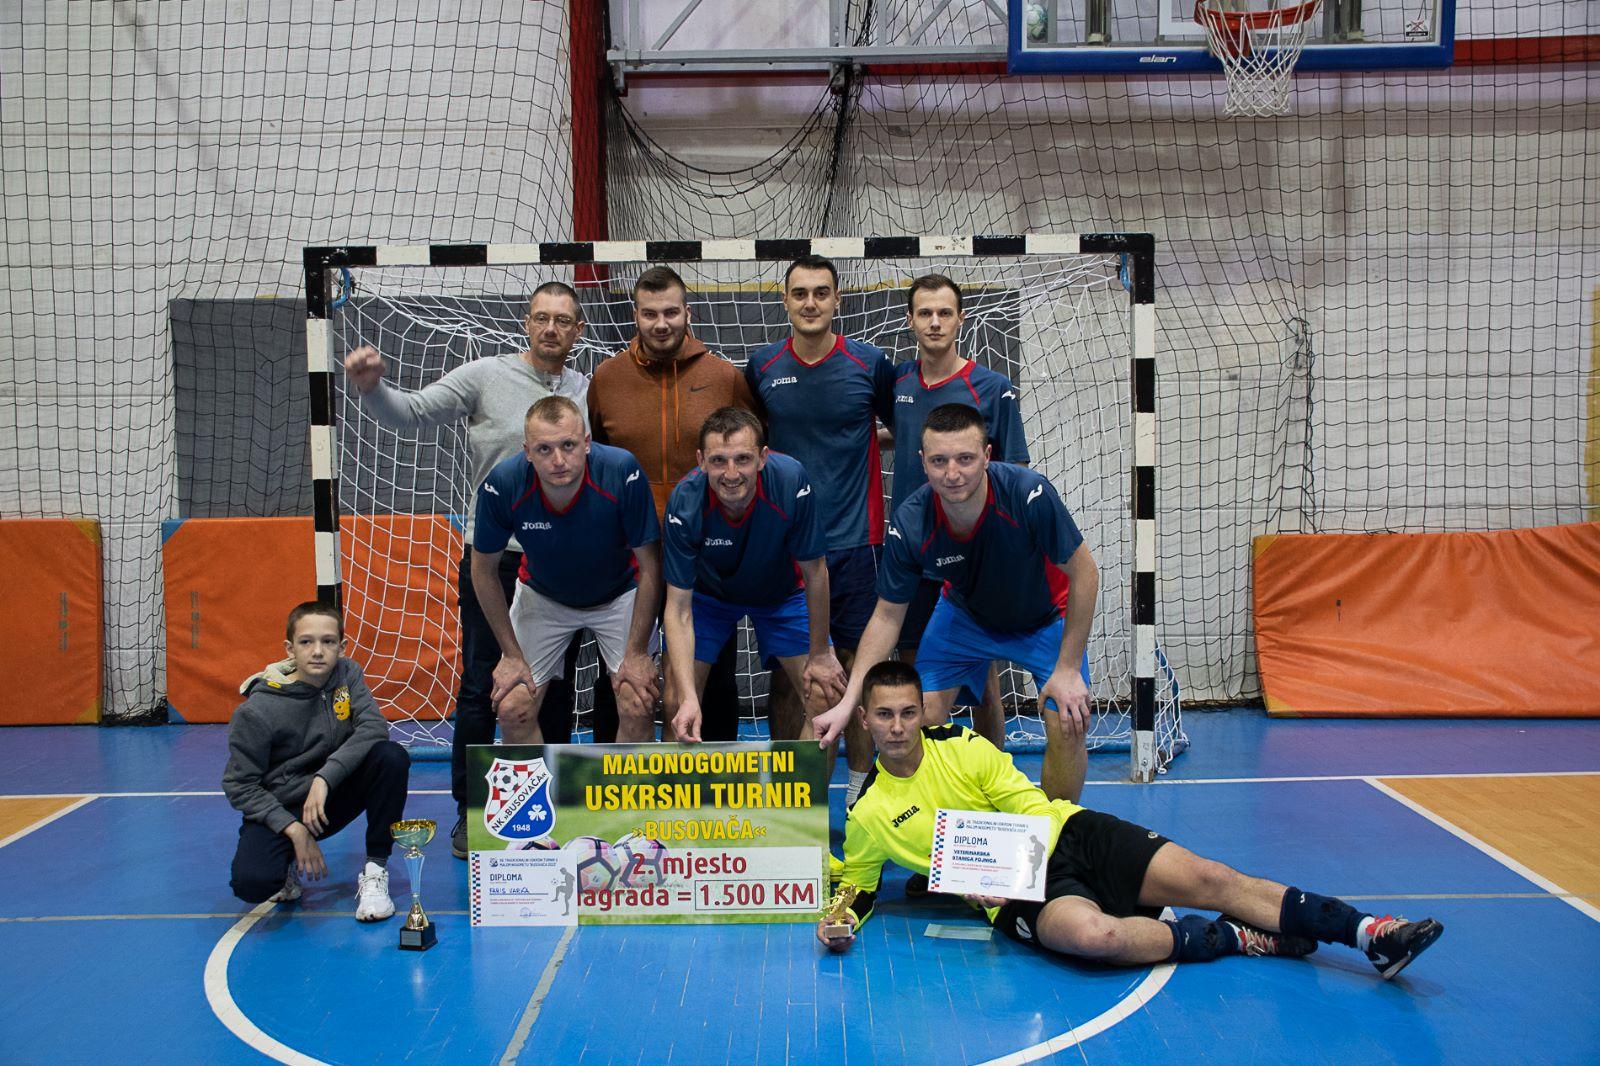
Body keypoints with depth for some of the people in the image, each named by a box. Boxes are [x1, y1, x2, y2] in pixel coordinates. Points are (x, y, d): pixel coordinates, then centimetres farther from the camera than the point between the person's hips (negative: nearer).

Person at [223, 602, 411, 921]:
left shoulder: (346, 673, -6)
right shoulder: (257, 711, -18)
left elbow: (374, 727, -19)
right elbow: (239, 785, -13)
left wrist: (324, 778, -30)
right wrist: (294, 829, -21)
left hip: (334, 796, 3)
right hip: (280, 810, -3)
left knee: (392, 757, -24)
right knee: (252, 883, -31)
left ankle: (374, 870, -12)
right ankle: (289, 863, 9)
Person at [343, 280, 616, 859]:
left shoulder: (588, 391, 9)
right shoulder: (485, 376, -3)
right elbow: (414, 412, -12)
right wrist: (372, 387, -28)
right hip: (493, 555, -3)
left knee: (556, 689, 10)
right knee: (481, 685, 1)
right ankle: (470, 811, 15)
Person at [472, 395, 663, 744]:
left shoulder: (623, 472, -34)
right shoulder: (502, 485, -29)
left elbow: (650, 565, -21)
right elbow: (484, 569, -11)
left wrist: (637, 653, -17)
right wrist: (512, 654, -7)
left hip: (619, 594, -1)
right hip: (541, 595, 1)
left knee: (638, 708, -13)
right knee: (512, 710, -6)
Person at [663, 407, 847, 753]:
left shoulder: (792, 482, -34)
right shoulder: (685, 503, -33)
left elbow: (814, 572, -18)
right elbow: (679, 609, -28)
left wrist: (820, 653, -10)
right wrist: (688, 698, -37)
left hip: (781, 593, 1)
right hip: (708, 594, 0)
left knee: (826, 695, -8)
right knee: (675, 704, -10)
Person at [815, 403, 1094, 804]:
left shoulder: (1029, 493, -37)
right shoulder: (910, 524, -29)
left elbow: (1084, 574, -23)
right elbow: (887, 616, -14)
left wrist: (1068, 669, -21)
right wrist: (848, 701, -19)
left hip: (1045, 619, -2)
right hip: (964, 615, 2)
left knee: (1067, 725, -16)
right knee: (923, 719, -9)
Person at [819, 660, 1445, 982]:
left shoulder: (963, 748, 3)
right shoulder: (867, 814, 0)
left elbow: (1031, 808, 4)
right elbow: (858, 883, 13)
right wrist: (844, 918, -11)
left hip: (1067, 836, 3)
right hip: (1019, 894, -3)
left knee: (1210, 880, -13)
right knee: (1097, 936, -37)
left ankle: (1370, 934, -11)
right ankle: (1241, 939, -15)